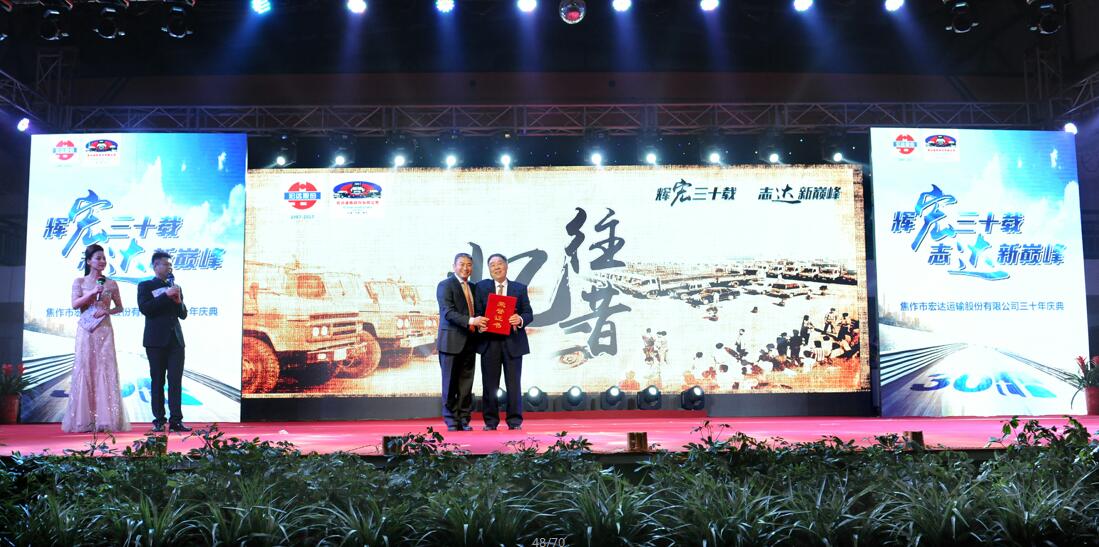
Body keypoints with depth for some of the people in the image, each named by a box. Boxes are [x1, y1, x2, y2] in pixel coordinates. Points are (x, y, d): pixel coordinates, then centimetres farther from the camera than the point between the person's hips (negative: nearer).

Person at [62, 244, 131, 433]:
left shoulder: (111, 283, 9)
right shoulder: (79, 281, 7)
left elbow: (119, 307, 14)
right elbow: (75, 304, -3)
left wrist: (107, 311, -5)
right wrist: (93, 293, -13)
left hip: (104, 330, 1)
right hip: (86, 330, -1)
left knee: (105, 370, -4)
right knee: (85, 370, -3)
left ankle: (105, 419, -3)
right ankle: (84, 420, 0)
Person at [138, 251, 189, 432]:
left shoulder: (175, 287, 19)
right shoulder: (145, 286, 5)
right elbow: (144, 308, -12)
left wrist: (178, 301, -2)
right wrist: (166, 295, -15)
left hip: (176, 340, 4)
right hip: (156, 340, -4)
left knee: (176, 381, -2)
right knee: (157, 381, 1)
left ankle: (176, 420, -4)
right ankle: (159, 420, 4)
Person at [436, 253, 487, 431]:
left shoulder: (472, 287, 18)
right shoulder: (445, 285, -4)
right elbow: (448, 312, -16)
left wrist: (480, 323, -2)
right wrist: (470, 321, -29)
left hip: (469, 342, 6)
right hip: (452, 341, -6)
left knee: (466, 383, 6)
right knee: (450, 383, 0)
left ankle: (464, 419, 11)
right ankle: (451, 420, 6)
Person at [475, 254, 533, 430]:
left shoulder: (520, 288, 9)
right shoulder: (481, 287, 9)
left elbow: (529, 314, 5)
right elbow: (477, 312, 3)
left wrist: (520, 319, -16)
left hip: (513, 342, 0)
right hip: (489, 341, 0)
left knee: (514, 383, 1)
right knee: (489, 384, 4)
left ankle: (515, 421, 9)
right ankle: (490, 421, 12)